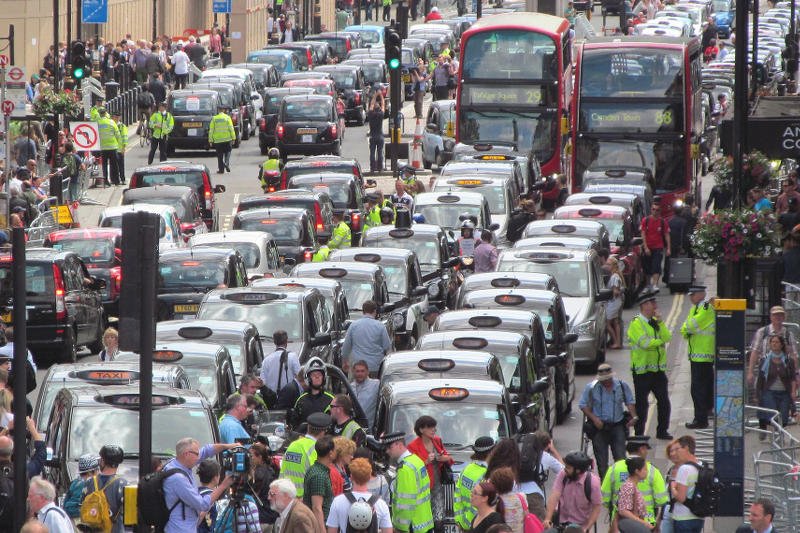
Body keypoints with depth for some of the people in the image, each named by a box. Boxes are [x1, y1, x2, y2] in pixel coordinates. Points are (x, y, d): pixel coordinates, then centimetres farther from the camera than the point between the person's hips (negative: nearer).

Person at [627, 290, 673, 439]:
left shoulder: (656, 322, 13)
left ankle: (662, 431, 20)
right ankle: (639, 433, 6)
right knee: (642, 404, -2)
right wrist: (660, 341, -4)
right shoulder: (636, 323, -9)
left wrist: (659, 322, -10)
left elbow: (667, 338, 0)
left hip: (658, 369, 6)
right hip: (642, 370, -6)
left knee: (664, 401, 9)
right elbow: (644, 342, -19)